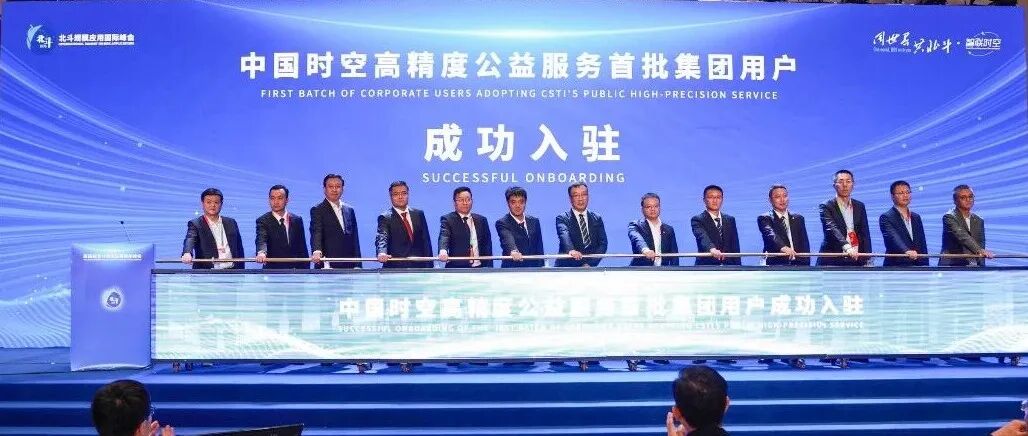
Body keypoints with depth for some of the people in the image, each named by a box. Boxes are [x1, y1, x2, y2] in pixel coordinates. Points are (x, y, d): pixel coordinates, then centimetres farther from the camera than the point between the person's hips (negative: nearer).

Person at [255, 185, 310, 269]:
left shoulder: (297, 220, 7)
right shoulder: (263, 221, -4)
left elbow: (302, 249, 10)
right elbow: (261, 240, -23)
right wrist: (261, 252, -44)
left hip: (295, 271, 3)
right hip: (273, 270, -3)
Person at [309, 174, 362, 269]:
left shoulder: (349, 210, 17)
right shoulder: (317, 210, 1)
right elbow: (316, 234, -14)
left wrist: (357, 265, 10)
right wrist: (317, 252, -33)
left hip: (349, 266, 5)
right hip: (328, 266, -5)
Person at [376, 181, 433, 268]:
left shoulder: (418, 214, 13)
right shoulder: (385, 217, 0)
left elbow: (426, 240, 12)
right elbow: (381, 238, -17)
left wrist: (429, 266, 4)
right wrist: (382, 252, -40)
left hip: (419, 266, 4)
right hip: (395, 267, -4)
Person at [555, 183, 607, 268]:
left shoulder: (597, 218, 15)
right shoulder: (562, 218, 5)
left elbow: (602, 243, 6)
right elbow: (564, 235, -14)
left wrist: (590, 264, -9)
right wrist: (570, 250, -35)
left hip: (590, 267, 3)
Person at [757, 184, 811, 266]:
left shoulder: (798, 219, 16)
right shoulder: (764, 219, 2)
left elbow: (804, 244, 12)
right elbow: (770, 235, -18)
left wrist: (805, 266, -2)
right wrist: (783, 247, -38)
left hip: (796, 264, 4)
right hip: (775, 265, -4)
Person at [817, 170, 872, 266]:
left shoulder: (860, 206, 13)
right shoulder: (826, 207, -2)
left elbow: (865, 234, 9)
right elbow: (832, 229, -19)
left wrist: (867, 260, -3)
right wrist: (847, 247, -37)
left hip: (856, 260, 4)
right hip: (832, 261, -4)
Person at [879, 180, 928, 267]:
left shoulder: (916, 217, 17)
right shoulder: (886, 218, -5)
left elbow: (922, 245, 17)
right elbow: (892, 238, -23)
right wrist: (906, 251, -40)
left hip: (916, 268, 6)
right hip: (895, 266, -6)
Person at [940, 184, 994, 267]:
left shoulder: (979, 221, 16)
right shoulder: (949, 217, -6)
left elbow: (980, 244, 14)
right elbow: (962, 237, -22)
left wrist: (981, 266, 0)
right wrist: (979, 250, -35)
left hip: (974, 266, 6)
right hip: (952, 266, -6)